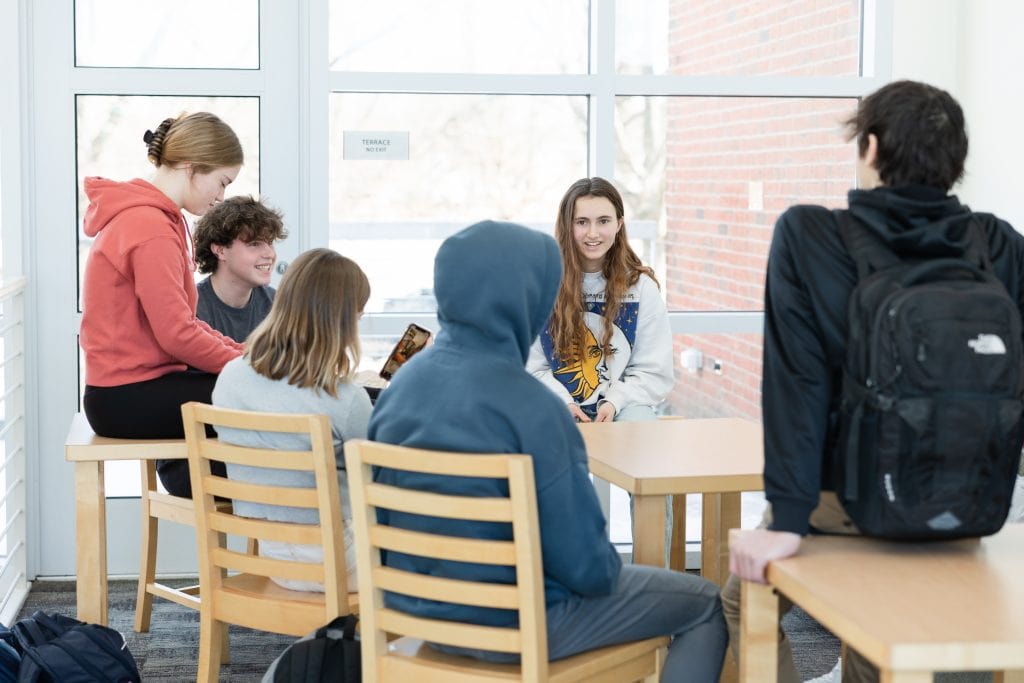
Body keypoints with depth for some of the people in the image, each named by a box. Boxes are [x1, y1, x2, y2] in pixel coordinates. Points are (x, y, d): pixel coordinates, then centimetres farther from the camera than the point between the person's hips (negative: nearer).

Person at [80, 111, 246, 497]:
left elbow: (181, 321, 15)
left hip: (133, 385, 10)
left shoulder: (155, 216, 14)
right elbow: (176, 334, -21)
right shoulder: (151, 228, -19)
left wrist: (243, 353, 4)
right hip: (127, 400, -10)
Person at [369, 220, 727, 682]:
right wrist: (604, 569, 2)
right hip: (514, 625, -8)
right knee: (706, 605, 12)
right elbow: (587, 567, -20)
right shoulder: (528, 406, -25)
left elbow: (393, 517, 9)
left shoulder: (401, 384, -3)